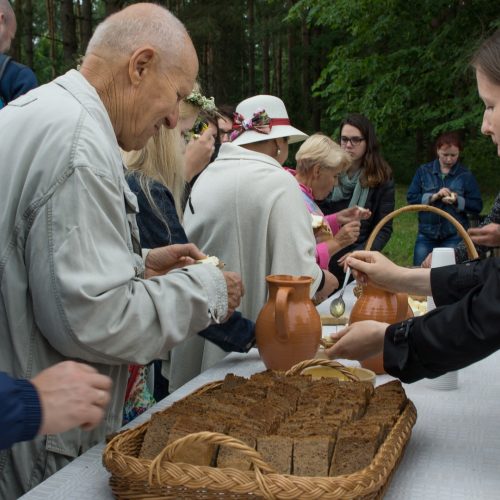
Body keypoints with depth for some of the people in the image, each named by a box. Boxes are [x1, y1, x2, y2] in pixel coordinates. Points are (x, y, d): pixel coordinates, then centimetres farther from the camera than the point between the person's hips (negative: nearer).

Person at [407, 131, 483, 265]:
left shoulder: (466, 175, -1)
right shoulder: (424, 171, 2)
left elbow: (477, 206, -3)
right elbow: (411, 198, -3)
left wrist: (458, 201, -20)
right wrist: (433, 197, -17)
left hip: (455, 236, -2)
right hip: (426, 234, 2)